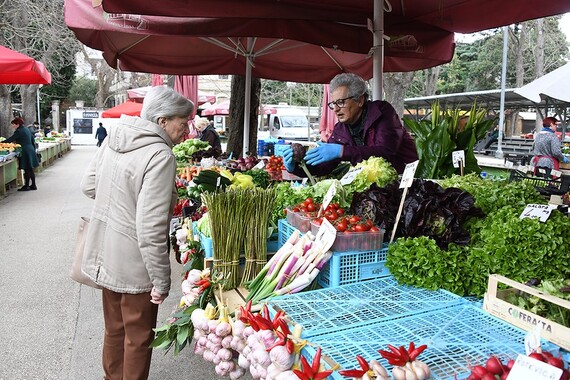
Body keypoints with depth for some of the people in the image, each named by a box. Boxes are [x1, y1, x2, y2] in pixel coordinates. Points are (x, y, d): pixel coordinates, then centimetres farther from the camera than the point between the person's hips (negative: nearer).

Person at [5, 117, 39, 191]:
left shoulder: (19, 131, -13)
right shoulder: (27, 129, 13)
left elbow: (10, 139, -13)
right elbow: (33, 139, 20)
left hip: (25, 152, -9)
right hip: (31, 150, 9)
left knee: (27, 170, -2)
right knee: (30, 169, 12)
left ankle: (26, 186, 5)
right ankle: (33, 185, 16)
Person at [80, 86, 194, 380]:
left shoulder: (113, 138, 0)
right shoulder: (160, 156, -24)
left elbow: (89, 186, 11)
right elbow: (150, 228, -27)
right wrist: (161, 280, -19)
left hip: (104, 255, 8)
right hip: (134, 265, -8)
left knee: (114, 328, 26)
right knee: (138, 336, 12)